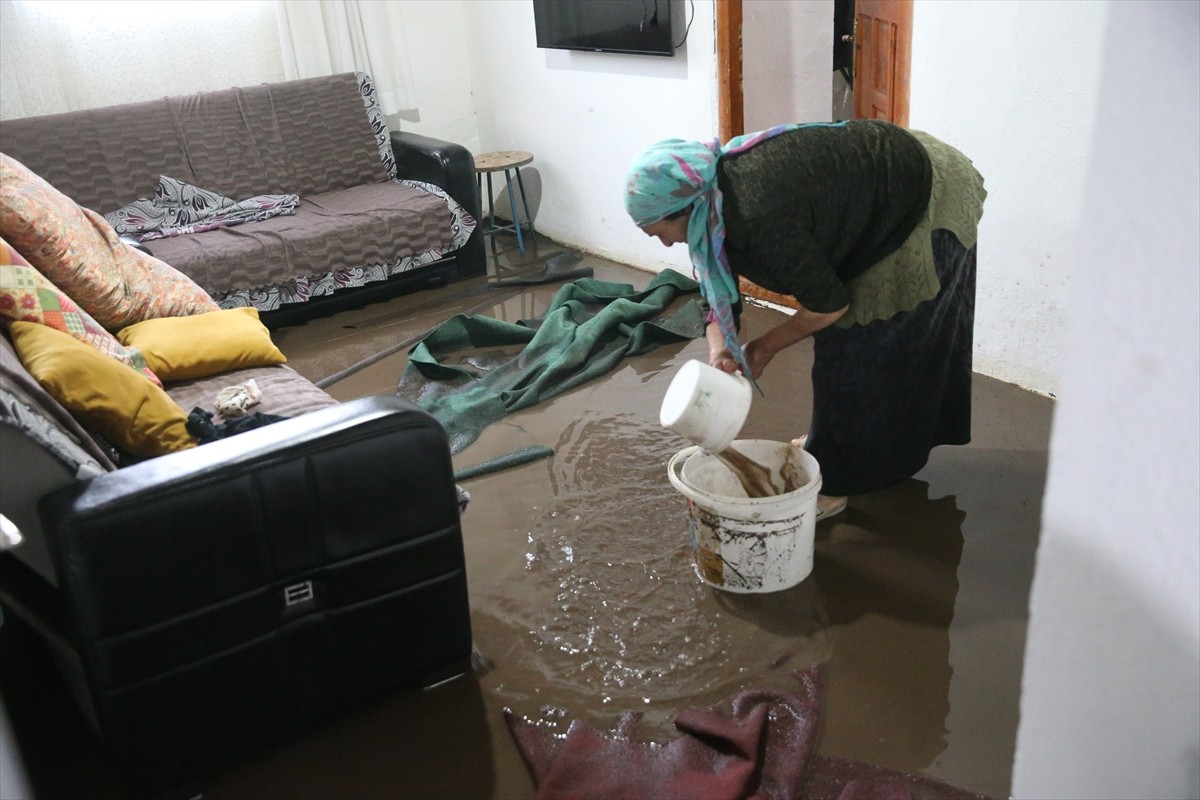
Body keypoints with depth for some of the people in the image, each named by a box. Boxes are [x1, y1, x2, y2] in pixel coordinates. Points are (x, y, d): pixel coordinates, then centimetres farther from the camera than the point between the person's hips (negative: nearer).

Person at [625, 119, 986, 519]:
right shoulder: (713, 191, -8)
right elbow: (717, 294, -2)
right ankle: (836, 438, 38)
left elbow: (829, 303, -23)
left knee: (855, 342, -4)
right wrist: (718, 351, -20)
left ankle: (834, 483, 8)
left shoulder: (760, 217, -35)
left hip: (929, 204, -9)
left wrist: (766, 347, -10)